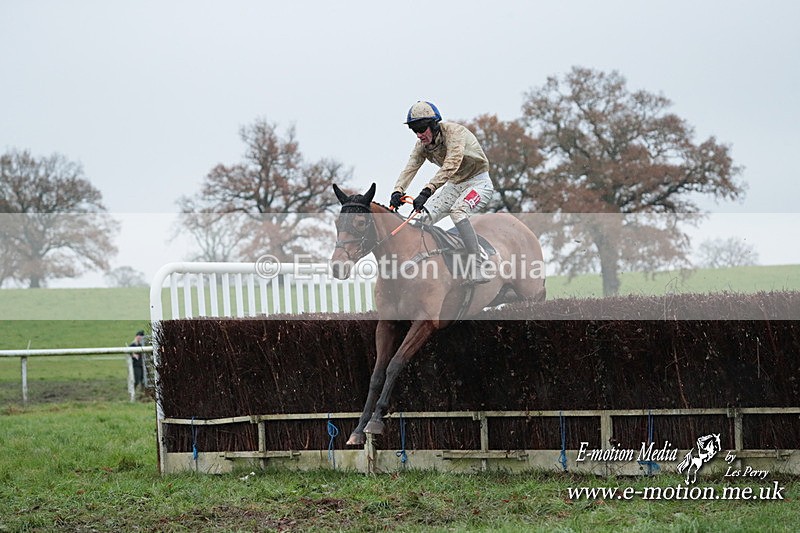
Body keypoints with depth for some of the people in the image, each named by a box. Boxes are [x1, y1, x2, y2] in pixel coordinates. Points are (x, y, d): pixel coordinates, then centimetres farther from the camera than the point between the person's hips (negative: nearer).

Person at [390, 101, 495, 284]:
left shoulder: (454, 132, -28)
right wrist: (398, 191, -37)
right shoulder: (422, 145, -5)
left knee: (458, 210, -35)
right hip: (454, 185, 8)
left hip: (479, 182, -8)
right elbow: (410, 169, -16)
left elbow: (450, 165, -41)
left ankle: (475, 269, -39)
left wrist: (426, 191, -52)